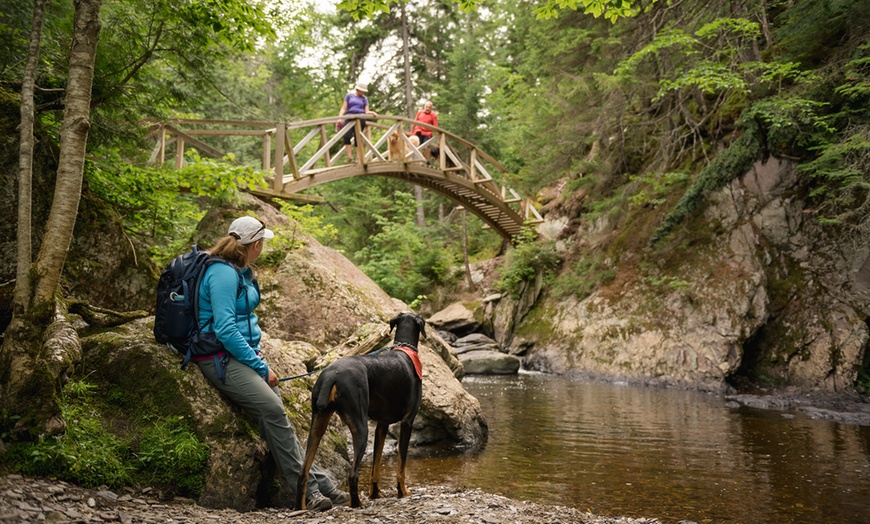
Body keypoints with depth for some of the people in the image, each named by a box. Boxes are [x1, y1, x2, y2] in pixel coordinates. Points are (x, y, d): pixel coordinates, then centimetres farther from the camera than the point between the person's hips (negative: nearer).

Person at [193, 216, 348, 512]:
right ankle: (310, 490, -17)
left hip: (242, 355, 9)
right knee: (273, 410, -22)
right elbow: (225, 330, -21)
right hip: (221, 359, -9)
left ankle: (321, 485, -8)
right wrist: (261, 367, -17)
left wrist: (258, 360, 12)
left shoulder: (240, 272, 16)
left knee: (276, 415, -4)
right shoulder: (223, 273, -15)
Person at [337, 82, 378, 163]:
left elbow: (366, 111, 13)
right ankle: (349, 156, -19)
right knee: (347, 136, -19)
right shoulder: (349, 96, 16)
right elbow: (343, 108, 12)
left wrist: (372, 113, -9)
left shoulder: (364, 98, 19)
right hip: (349, 117, -1)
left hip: (360, 118, 1)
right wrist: (339, 118, -2)